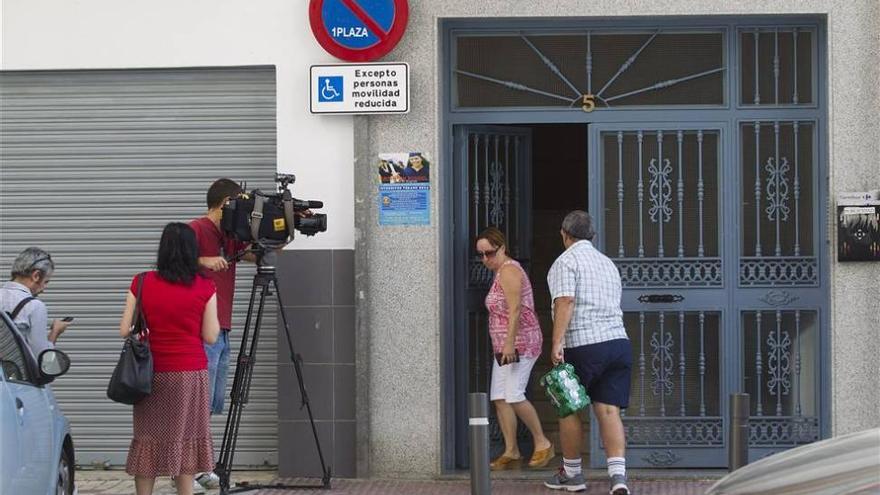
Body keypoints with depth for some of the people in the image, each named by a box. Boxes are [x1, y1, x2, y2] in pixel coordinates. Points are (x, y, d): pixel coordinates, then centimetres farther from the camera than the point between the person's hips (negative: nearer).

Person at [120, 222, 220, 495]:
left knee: (148, 436, 8)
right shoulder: (204, 288, -5)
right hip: (190, 374, -1)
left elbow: (125, 330, -2)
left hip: (151, 373, 1)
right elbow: (211, 336, -3)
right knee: (185, 437, 7)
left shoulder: (142, 284, -3)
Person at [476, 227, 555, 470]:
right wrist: (503, 345, 16)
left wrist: (510, 342, -26)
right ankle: (511, 450, 5)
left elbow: (515, 309, -20)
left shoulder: (508, 270, -12)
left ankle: (542, 443, -4)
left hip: (520, 342, -10)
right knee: (499, 397, 3)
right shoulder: (500, 271, 18)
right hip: (504, 345, 10)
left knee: (514, 396, -16)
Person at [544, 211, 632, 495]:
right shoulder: (608, 263, 21)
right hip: (619, 341, 6)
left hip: (583, 346, -6)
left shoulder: (566, 261, -2)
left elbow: (565, 302, -16)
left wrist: (557, 343, -22)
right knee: (609, 411, -1)